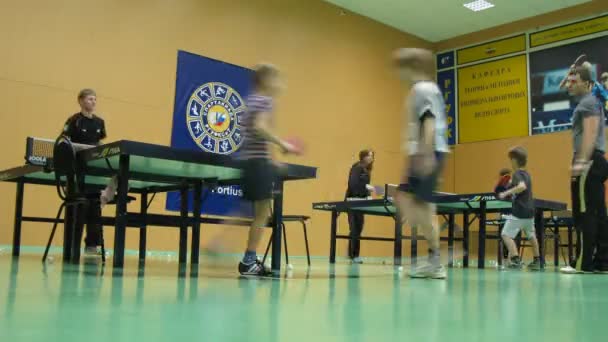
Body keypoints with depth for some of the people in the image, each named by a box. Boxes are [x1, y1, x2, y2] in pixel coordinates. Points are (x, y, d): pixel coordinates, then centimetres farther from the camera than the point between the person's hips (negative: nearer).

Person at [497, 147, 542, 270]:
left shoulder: (517, 174, -13)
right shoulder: (526, 174, 14)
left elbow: (522, 186, -32)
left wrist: (506, 193, -31)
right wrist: (511, 184, 26)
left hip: (519, 212, -9)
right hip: (529, 210, 9)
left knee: (506, 234, -10)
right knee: (531, 236, 23)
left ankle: (515, 259, -21)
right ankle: (537, 261, 32)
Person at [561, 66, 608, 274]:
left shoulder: (588, 103, -5)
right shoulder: (588, 104, 25)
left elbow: (590, 133, -18)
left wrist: (581, 161, -27)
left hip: (589, 163, -10)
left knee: (585, 214, -11)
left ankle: (584, 263, -12)